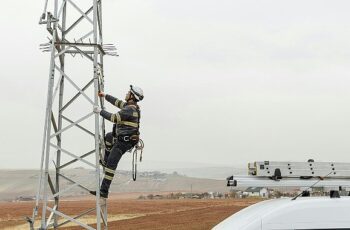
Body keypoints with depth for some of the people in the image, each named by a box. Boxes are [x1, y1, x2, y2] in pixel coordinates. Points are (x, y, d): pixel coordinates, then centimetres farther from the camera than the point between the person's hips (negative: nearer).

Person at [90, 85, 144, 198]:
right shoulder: (130, 106, 10)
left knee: (111, 164, -13)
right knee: (109, 136, 37)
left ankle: (104, 191, -16)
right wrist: (105, 96, 33)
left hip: (124, 141, -11)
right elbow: (118, 102, 27)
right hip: (122, 138, 11)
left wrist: (100, 111, -16)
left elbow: (114, 118, -27)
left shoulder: (130, 110, -22)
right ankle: (105, 161, 42)